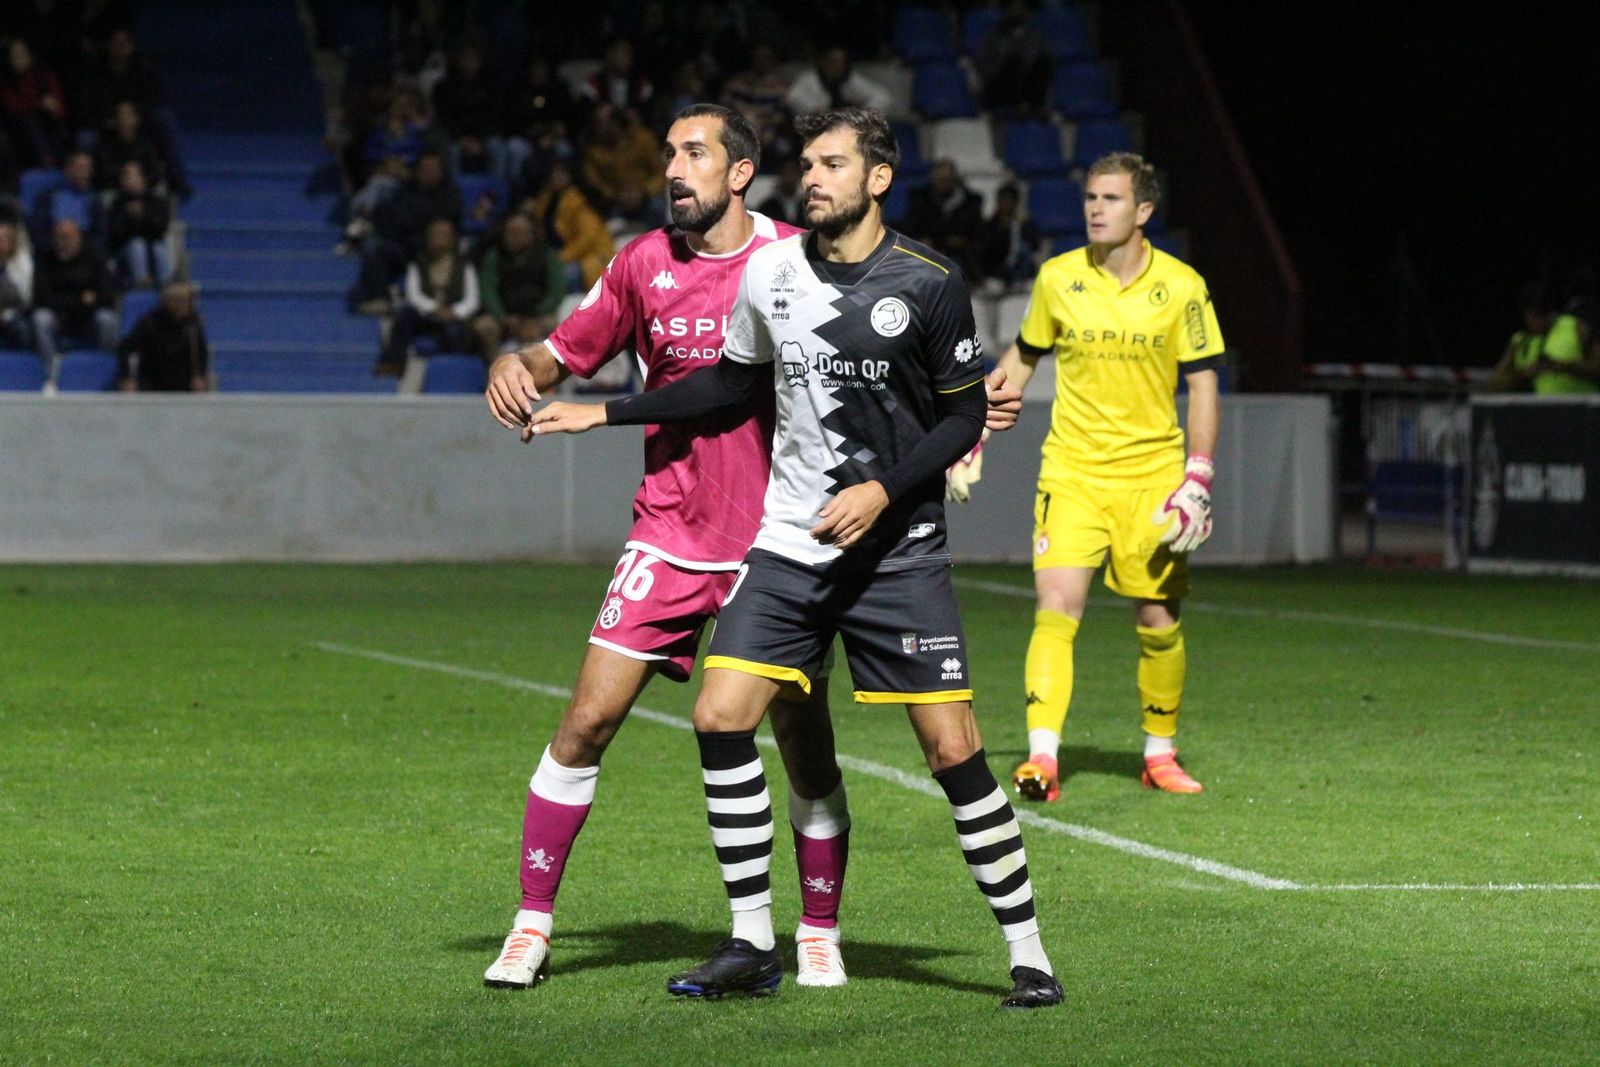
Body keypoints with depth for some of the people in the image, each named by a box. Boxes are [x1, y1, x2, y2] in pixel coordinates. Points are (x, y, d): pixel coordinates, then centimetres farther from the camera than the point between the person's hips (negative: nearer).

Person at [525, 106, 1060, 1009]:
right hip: (788, 538, 4)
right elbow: (736, 380, 19)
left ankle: (1027, 952, 5)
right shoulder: (771, 271, 4)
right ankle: (753, 943, 4)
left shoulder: (930, 283, -8)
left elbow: (964, 413, -3)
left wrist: (884, 491, -16)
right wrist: (603, 415, 18)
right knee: (721, 717, -8)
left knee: (953, 746, -8)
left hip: (898, 552, -4)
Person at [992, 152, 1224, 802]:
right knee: (1056, 606, -17)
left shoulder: (1181, 287, -4)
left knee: (1158, 622, 3)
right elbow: (1022, 358, 16)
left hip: (1152, 475, 0)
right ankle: (1042, 759, -22)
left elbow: (1203, 384, 0)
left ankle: (1160, 754, 23)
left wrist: (1198, 479, -8)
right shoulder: (1057, 278, 0)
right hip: (1071, 472, 0)